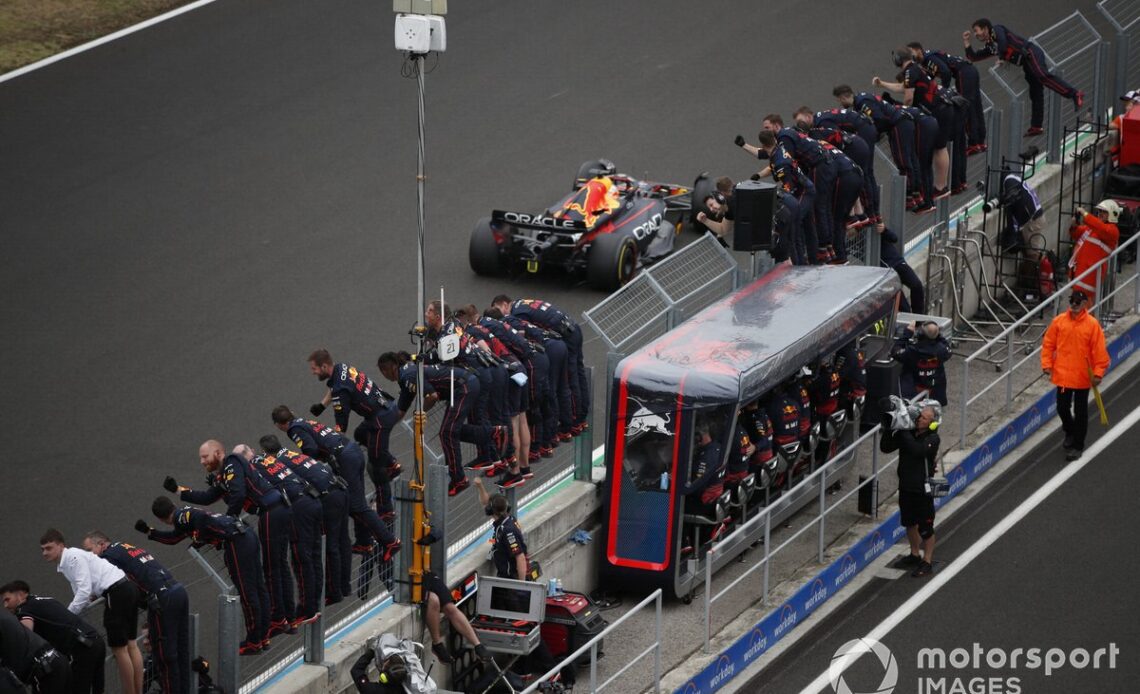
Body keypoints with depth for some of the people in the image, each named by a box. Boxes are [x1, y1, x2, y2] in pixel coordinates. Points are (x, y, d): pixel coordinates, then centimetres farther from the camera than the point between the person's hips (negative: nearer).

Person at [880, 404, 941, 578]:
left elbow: (917, 450, -35)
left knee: (926, 528, 3)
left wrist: (904, 432, -31)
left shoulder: (932, 439, -17)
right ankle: (915, 555, 39)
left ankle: (927, 562, 16)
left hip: (923, 489, -6)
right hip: (905, 487, 6)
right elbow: (885, 447, -3)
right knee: (910, 523, 21)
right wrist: (889, 430, -17)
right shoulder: (907, 433, -1)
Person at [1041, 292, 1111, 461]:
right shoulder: (1059, 321, -3)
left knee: (1080, 412, 6)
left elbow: (1099, 350, -11)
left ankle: (1077, 446, 17)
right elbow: (1048, 344, 4)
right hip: (1062, 375, 3)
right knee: (1062, 408, 12)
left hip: (1083, 377, -3)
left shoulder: (1092, 324, -12)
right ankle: (1070, 433, 40)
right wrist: (1047, 364, -2)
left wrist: (1098, 373, -13)